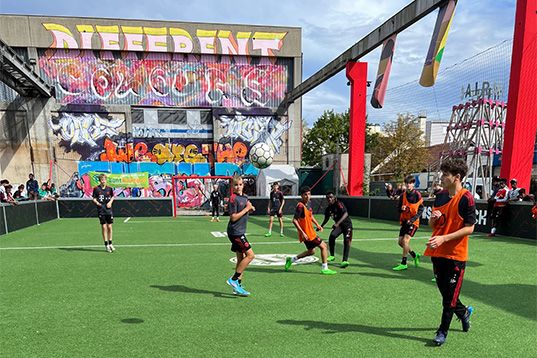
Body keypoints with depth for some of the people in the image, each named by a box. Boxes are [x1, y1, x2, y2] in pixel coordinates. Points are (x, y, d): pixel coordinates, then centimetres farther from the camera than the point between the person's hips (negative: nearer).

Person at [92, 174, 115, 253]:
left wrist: (110, 202, -1)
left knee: (109, 227, 5)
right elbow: (94, 198, 2)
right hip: (101, 211, -2)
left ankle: (110, 243, 19)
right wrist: (96, 202, -18)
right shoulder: (96, 189, -3)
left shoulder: (109, 188, 3)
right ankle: (106, 245, 11)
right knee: (103, 227, 1)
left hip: (109, 210, 2)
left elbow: (112, 197, 17)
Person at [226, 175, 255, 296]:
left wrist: (251, 209, 3)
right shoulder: (233, 199, -14)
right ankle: (233, 279, -4)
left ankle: (238, 286, 19)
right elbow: (233, 217, -17)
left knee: (241, 259, 11)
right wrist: (246, 209, -15)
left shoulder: (245, 197, 12)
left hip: (240, 232, 9)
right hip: (235, 232, -9)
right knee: (250, 255, -11)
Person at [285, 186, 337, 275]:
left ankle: (291, 259, 30)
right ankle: (324, 269, 7)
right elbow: (294, 220, -24)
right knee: (324, 246, -3)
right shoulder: (300, 206, -21)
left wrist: (317, 224, 13)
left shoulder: (308, 204, 7)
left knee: (311, 251, 22)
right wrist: (302, 233, -27)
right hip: (306, 234, -9)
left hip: (310, 232, 9)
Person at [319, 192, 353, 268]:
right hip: (338, 225, 5)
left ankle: (345, 261, -16)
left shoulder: (339, 204, -22)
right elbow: (326, 219, 15)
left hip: (347, 224, -5)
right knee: (332, 236, -18)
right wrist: (321, 226, 1)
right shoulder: (328, 209, -2)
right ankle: (332, 256, 0)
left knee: (347, 241, -17)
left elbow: (346, 214, -36)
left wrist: (337, 223, -47)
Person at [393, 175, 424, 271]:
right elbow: (398, 209, 7)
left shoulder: (417, 195, -9)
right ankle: (415, 255, 32)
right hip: (404, 221, 6)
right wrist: (401, 208, -17)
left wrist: (412, 219, -19)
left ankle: (403, 264, -5)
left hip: (413, 222, -6)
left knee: (405, 240, -16)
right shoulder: (403, 195, 3)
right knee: (400, 242, 7)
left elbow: (420, 210, -8)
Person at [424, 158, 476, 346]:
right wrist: (434, 218, -10)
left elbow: (469, 228, -15)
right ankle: (463, 312, 44)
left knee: (449, 295, 4)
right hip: (438, 252, 6)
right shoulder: (440, 197, 7)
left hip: (456, 254, -6)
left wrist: (444, 238, -22)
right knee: (443, 290, 17)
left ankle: (443, 332, 19)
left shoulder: (466, 198, -12)